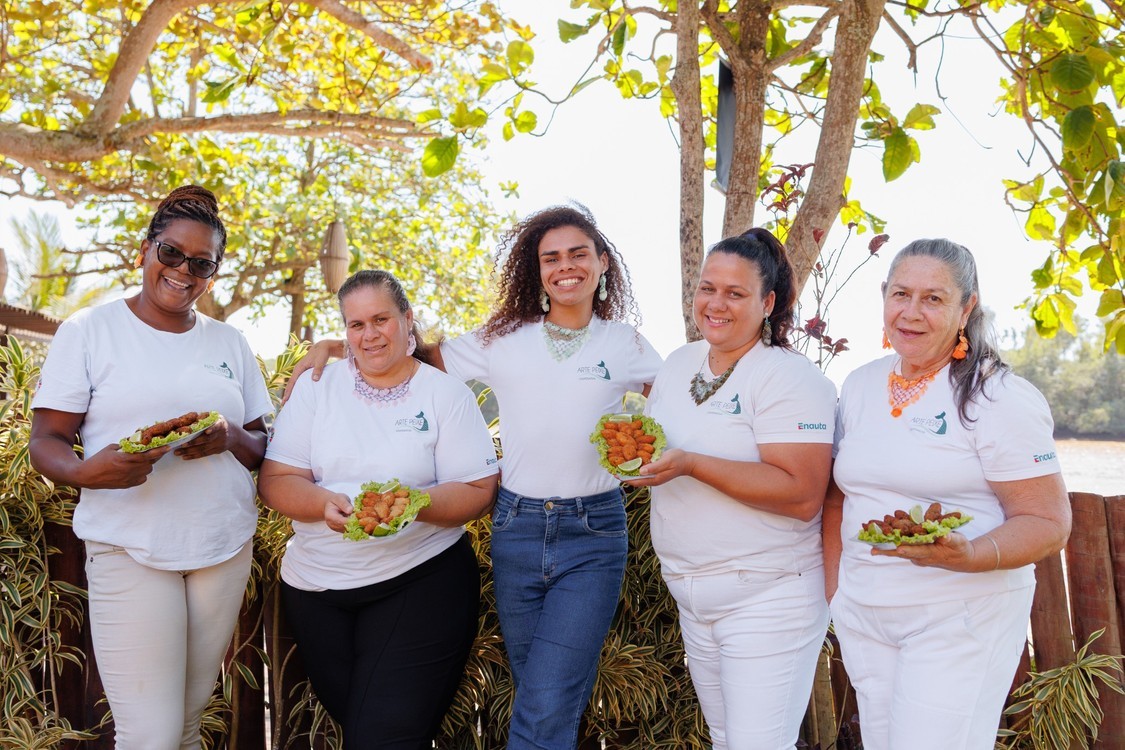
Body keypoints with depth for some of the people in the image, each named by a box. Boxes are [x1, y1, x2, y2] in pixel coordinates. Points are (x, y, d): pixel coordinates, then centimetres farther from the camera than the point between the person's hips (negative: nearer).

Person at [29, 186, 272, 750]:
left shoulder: (229, 343, 11)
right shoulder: (90, 330, 0)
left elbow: (262, 448, 13)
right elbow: (45, 442, -2)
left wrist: (231, 438, -10)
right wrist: (84, 471, -24)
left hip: (225, 549, 4)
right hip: (130, 552, -4)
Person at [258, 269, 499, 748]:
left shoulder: (447, 394, -2)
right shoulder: (317, 386, 4)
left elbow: (479, 492, -6)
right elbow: (274, 481, 0)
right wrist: (324, 502, -21)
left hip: (421, 583, -3)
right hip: (316, 586, 3)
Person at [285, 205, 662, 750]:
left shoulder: (625, 345, 5)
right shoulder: (503, 341, 8)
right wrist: (329, 347, 7)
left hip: (594, 536, -2)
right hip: (517, 528, 2)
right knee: (547, 703, 13)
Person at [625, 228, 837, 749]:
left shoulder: (790, 377, -15)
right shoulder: (680, 362, 8)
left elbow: (803, 495, -24)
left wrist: (690, 464, -29)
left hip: (767, 598, -7)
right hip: (692, 597, 7)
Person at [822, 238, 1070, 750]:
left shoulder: (998, 397, -10)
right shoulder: (859, 386, 8)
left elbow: (1049, 523, -11)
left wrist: (964, 556, -27)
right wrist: (834, 586, 9)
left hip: (961, 617, -5)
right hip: (863, 612, 5)